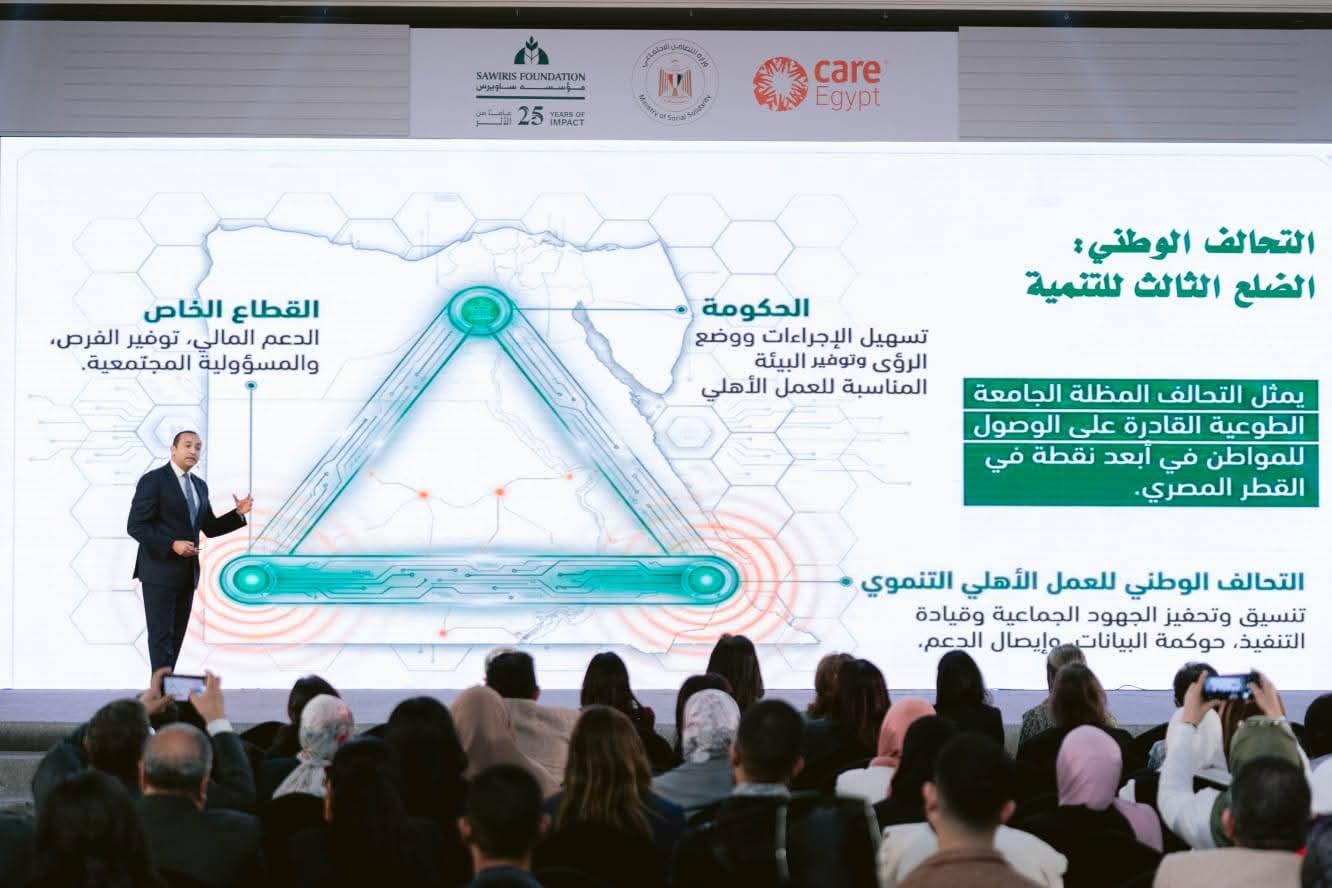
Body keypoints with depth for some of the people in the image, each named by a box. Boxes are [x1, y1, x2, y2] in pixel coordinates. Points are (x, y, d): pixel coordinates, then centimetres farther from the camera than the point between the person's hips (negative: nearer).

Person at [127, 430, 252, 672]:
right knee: (161, 635, -8)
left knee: (176, 635, 8)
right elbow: (136, 526, -14)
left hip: (187, 573, 7)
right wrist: (172, 545, -23)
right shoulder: (153, 480, -9)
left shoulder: (200, 486, 13)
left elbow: (210, 528, 18)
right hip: (159, 571, -7)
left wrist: (238, 514, 2)